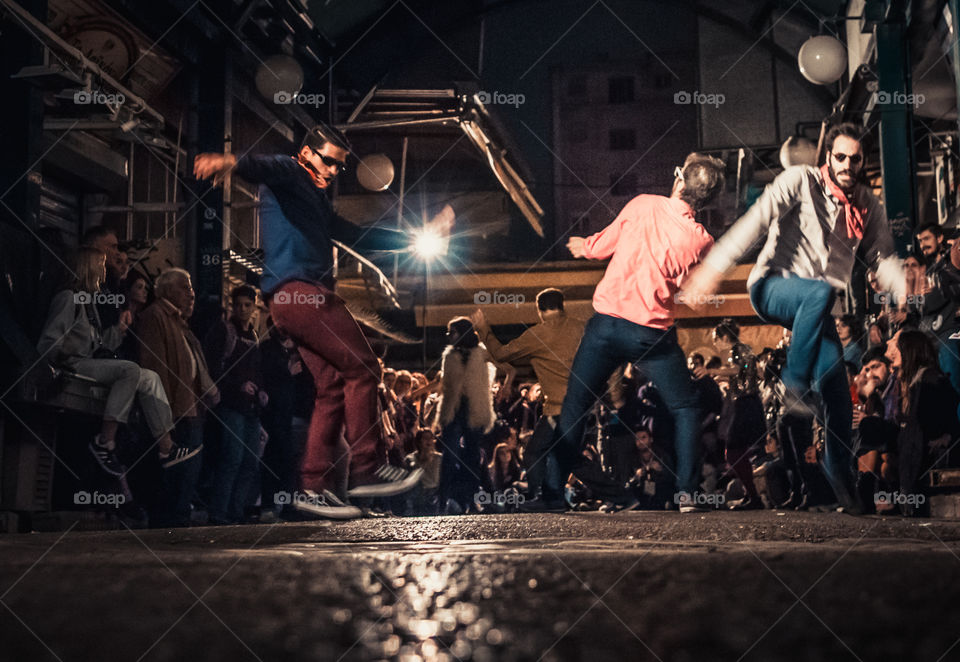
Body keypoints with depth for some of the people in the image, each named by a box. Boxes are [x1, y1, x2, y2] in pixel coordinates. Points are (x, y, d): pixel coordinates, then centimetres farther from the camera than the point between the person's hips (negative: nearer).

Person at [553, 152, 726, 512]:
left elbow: (602, 246, 8)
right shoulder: (700, 241, -5)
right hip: (653, 334, 0)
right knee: (686, 408, 18)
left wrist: (584, 246, 32)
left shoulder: (642, 205, -5)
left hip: (606, 323, 1)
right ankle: (686, 492, 10)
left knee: (574, 405, 14)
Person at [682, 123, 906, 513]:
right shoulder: (800, 181, -6)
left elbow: (881, 256, 4)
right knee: (821, 291, -39)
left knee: (836, 382, -9)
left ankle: (840, 469, 8)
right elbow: (758, 220, -17)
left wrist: (903, 288, -18)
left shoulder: (867, 206, 10)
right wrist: (715, 265, -27)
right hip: (773, 287, -5)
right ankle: (794, 386, -29)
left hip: (812, 304, 5)